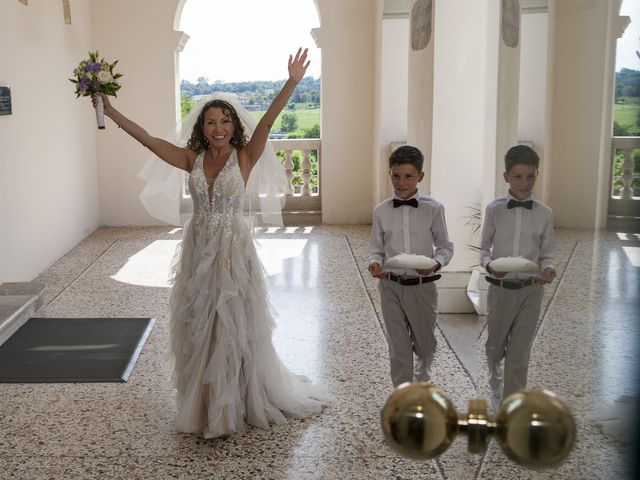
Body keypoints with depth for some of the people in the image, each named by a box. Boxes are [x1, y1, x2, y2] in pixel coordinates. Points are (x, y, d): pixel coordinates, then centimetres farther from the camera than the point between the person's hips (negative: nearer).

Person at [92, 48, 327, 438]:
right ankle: (207, 404, 25)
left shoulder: (245, 157, -4)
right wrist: (110, 111, 3)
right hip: (199, 249, 4)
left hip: (234, 248, -4)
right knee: (199, 326, 10)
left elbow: (267, 121, -17)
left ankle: (243, 401, 22)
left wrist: (292, 83, -28)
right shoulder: (192, 159, 5)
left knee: (237, 325, 5)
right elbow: (147, 139, 5)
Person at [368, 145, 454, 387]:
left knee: (425, 344, 17)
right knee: (398, 349, 6)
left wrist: (435, 263, -21)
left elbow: (445, 247, 0)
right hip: (391, 286, 0)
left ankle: (422, 379, 50)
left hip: (423, 286, 0)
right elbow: (376, 249, 5)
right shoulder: (381, 211, -1)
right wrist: (375, 263, -16)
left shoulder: (433, 208, -6)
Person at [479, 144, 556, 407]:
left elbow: (546, 253, 3)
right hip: (499, 289, 0)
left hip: (530, 290, 0)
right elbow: (484, 248, 1)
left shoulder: (544, 213, -4)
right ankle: (496, 386, 48)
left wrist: (548, 269, -19)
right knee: (495, 347, 17)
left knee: (519, 356, 3)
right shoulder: (494, 209, -6)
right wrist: (489, 265, -20)